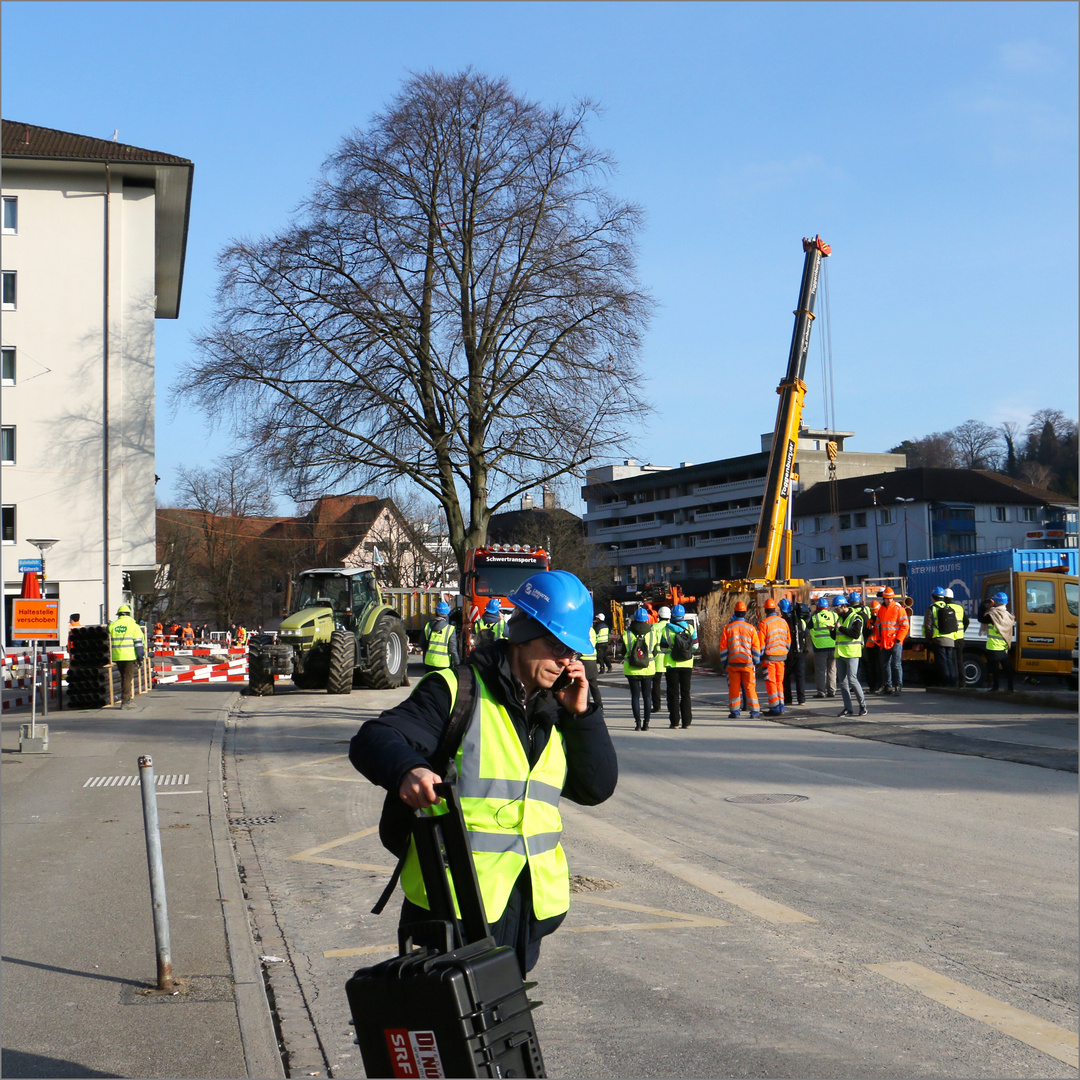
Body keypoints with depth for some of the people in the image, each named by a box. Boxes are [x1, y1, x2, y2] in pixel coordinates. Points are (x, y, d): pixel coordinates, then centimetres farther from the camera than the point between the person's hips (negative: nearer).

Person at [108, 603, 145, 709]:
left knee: (124, 677, 16)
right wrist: (140, 656, -4)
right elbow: (139, 641, -6)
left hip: (117, 656, 4)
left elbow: (109, 641, 19)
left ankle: (130, 699, 21)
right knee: (128, 677, -1)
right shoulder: (133, 625, -1)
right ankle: (125, 701, -5)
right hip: (129, 655, -4)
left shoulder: (112, 625, 10)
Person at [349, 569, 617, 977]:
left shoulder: (554, 711, 13)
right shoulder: (457, 691, -8)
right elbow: (371, 741, -17)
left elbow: (597, 788, 10)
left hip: (527, 906, 7)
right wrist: (407, 769, -39)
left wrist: (582, 714, -2)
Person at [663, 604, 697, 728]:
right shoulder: (690, 628, -1)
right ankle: (686, 721, 7)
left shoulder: (667, 629, -7)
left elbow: (663, 648, -5)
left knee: (673, 694, 4)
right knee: (685, 693, 10)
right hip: (687, 665, 2)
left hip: (671, 665, -2)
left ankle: (674, 721, 1)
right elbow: (695, 646, 2)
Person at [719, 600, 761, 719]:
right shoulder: (751, 628, -1)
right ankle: (754, 711, 3)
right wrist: (756, 662, 9)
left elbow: (723, 647, 2)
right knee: (750, 687, 3)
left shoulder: (727, 628, 0)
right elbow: (756, 647, 0)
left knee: (734, 687, 6)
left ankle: (734, 711, 7)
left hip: (732, 663, 0)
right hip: (747, 662, 0)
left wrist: (724, 662, 10)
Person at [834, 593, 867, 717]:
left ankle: (863, 706, -4)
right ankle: (848, 708, 9)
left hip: (852, 654, -8)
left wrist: (841, 628, -17)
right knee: (842, 681, 5)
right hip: (840, 653, 8)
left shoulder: (855, 618, -7)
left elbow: (856, 634, -20)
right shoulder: (841, 619, 18)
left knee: (852, 680, -13)